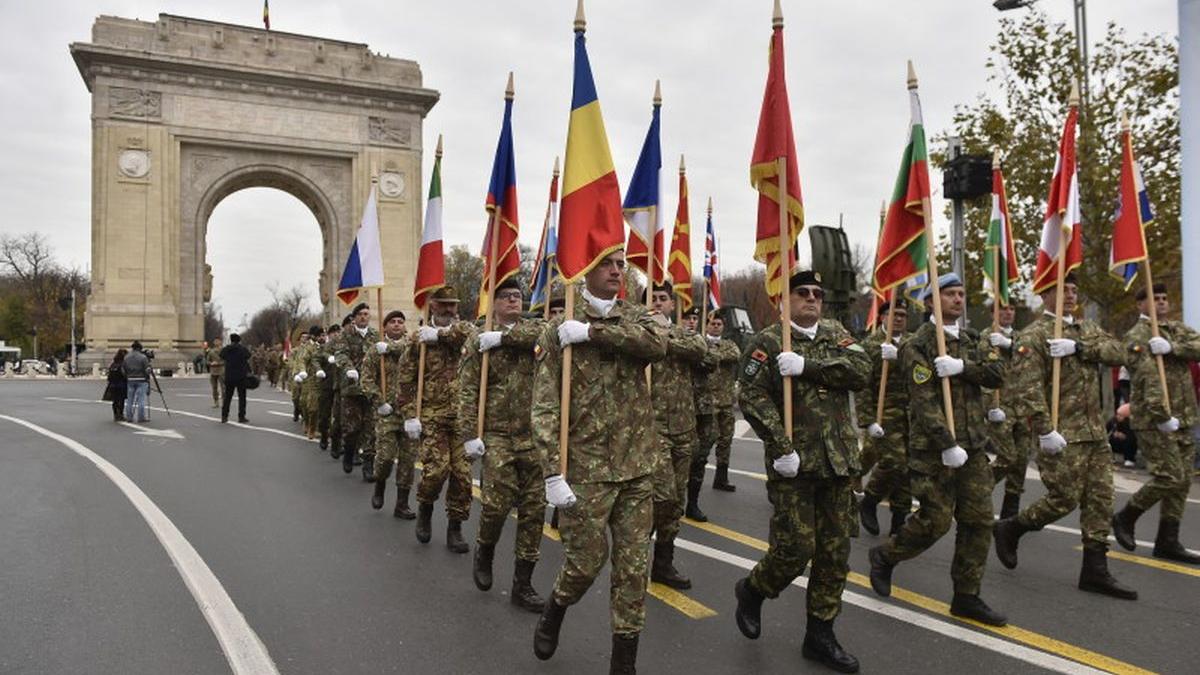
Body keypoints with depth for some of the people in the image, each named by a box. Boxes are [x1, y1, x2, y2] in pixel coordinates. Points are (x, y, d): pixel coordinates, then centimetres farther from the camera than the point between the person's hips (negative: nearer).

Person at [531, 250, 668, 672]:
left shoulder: (635, 317, 7)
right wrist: (553, 473, -17)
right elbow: (545, 408, -9)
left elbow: (658, 343, -18)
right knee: (587, 560, 5)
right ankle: (554, 612, 38)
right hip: (586, 467, -3)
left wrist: (593, 331, -21)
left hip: (637, 466, 3)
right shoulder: (560, 330, -4)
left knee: (633, 567, 7)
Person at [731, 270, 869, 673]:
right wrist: (781, 447, -20)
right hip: (794, 462, -5)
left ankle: (820, 636, 21)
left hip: (837, 460, 5)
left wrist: (808, 364, -17)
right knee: (795, 548, -5)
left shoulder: (835, 334, 12)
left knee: (835, 552, 8)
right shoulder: (767, 342, -3)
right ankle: (751, 591, 24)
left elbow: (862, 371, -5)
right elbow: (752, 397, -13)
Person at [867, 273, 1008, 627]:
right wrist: (947, 445, -22)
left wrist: (961, 367, -19)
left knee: (979, 520, 7)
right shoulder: (917, 345, -9)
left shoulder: (971, 340, 14)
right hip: (935, 449, -7)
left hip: (974, 446, 7)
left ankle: (967, 597, 18)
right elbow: (925, 400, -17)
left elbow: (997, 373, -2)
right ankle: (883, 557, 21)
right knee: (935, 520, -4)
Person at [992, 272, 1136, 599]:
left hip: (1095, 432, 8)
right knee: (1064, 498, -6)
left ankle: (1095, 572, 15)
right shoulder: (1033, 336, -9)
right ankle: (1008, 529, 16)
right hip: (1063, 435, -8)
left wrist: (1078, 347, -17)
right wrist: (1045, 431, -24)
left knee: (1100, 499, 7)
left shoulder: (1087, 329, 16)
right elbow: (1030, 389, -18)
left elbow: (1118, 352, -2)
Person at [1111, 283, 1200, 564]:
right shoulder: (1136, 336, -7)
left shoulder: (1177, 330, 17)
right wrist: (1163, 416, -24)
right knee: (1169, 477, -12)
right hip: (1154, 420, -8)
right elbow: (1148, 379, -17)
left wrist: (1171, 347, -18)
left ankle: (1167, 542, 15)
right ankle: (1125, 518, 8)